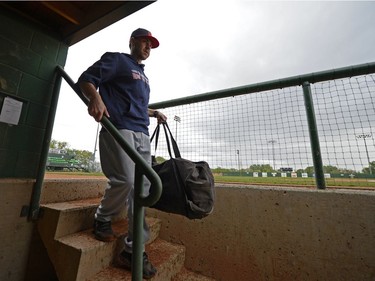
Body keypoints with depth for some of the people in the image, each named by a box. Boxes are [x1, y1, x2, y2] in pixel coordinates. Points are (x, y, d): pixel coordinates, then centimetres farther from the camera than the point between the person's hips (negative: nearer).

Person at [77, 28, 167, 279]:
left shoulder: (143, 75, 33)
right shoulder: (117, 60, 12)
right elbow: (86, 80, 1)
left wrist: (154, 113, 24)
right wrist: (95, 97, -20)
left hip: (142, 134, 8)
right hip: (118, 129, -7)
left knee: (143, 188, 0)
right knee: (125, 181, -18)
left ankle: (133, 250, 11)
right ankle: (102, 219, 16)